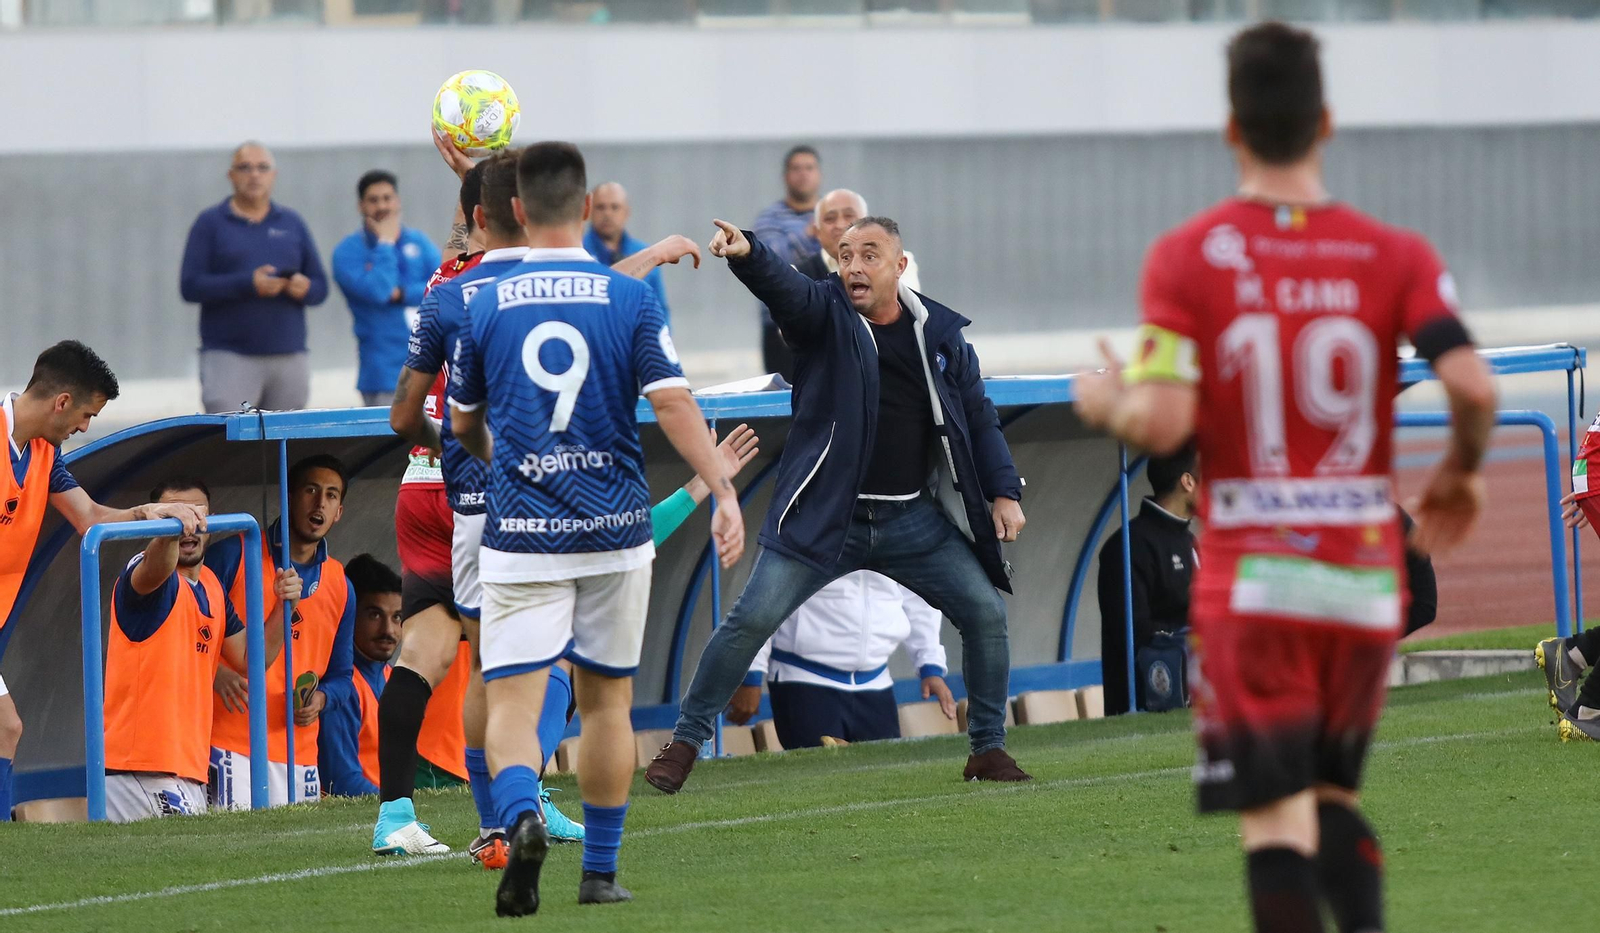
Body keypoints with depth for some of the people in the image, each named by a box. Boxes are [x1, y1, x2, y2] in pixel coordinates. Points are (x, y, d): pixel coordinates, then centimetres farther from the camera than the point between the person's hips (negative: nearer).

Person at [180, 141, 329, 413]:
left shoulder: (292, 223, 15)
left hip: (289, 357, 4)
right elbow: (190, 286, -4)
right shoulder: (210, 223, 5)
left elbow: (320, 287, 14)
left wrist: (304, 288, -11)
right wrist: (248, 284, -17)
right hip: (229, 357, -3)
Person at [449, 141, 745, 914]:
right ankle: (600, 872, 20)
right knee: (607, 698, 16)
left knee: (512, 701, -3)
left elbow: (463, 425, 13)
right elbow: (673, 403, -11)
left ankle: (523, 815, -33)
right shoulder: (630, 299, -1)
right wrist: (724, 491, -10)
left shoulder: (485, 306, 1)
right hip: (614, 531, 1)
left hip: (521, 533, -1)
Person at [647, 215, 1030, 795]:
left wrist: (1003, 492, 2)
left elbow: (977, 416, 13)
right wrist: (745, 255, -47)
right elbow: (784, 287, -25)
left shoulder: (941, 333, 6)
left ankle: (988, 747, 15)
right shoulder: (825, 315, -3)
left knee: (985, 611, -2)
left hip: (912, 521, 3)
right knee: (754, 617, -13)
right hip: (824, 517, -3)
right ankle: (685, 742, -1)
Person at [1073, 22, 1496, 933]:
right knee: (1335, 794, 21)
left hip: (1251, 582, -3)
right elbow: (1473, 385, -12)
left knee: (1276, 821, -4)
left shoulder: (1187, 257, -4)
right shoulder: (1397, 256, 0)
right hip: (1367, 578, 3)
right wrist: (1461, 472, 8)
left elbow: (1164, 421, -12)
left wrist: (1107, 401, 10)